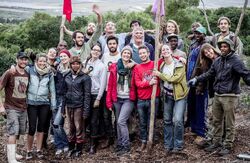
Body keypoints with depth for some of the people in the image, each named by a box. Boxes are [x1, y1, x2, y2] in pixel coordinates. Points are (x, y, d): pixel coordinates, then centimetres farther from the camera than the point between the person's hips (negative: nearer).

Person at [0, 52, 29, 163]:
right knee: (13, 133, -10)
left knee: (18, 133, 12)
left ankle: (12, 152, 28)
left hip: (23, 109, 6)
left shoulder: (27, 74, 7)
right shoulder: (9, 73, -11)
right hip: (12, 108, -6)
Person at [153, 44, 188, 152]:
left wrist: (160, 75, -17)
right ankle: (168, 145, 22)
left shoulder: (179, 64, -12)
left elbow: (175, 78, -22)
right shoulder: (162, 65, 6)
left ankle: (178, 145, 1)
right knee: (167, 120, 10)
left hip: (179, 95, -6)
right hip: (168, 95, 6)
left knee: (177, 120, -15)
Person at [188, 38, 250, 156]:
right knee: (216, 121, 16)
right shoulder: (218, 61, 10)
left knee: (229, 124, 3)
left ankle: (228, 146, 15)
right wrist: (196, 79, 16)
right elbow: (209, 74, 19)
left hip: (230, 96, -7)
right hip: (217, 95, 7)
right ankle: (216, 142, 29)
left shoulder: (235, 61, -11)